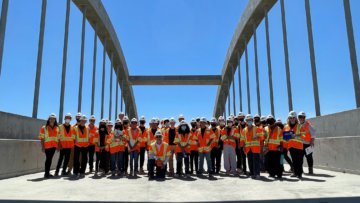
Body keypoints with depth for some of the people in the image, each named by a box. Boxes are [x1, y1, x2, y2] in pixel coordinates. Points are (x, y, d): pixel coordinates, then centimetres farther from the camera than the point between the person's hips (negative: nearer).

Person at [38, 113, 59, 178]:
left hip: (54, 146, 4)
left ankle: (48, 172, 18)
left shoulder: (57, 128, 13)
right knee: (48, 159, -4)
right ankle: (46, 173, 3)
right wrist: (42, 147, -10)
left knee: (50, 159, 9)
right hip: (47, 146, -4)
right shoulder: (44, 128, 1)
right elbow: (42, 138, -4)